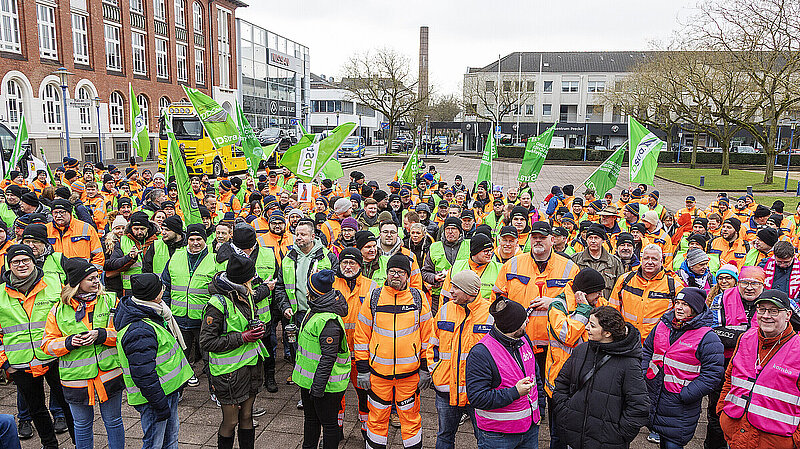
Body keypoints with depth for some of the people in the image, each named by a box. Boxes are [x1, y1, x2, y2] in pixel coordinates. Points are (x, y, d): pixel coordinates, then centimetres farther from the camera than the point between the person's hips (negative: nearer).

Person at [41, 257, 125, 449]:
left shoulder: (110, 301, -3)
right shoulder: (59, 310, -2)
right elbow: (48, 344, 2)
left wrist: (101, 335, -20)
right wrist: (68, 343, -17)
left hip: (109, 374, 0)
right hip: (76, 380, 1)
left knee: (113, 422, 14)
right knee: (82, 425, 17)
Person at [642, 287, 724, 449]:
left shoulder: (708, 338, -13)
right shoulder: (663, 325, 5)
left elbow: (712, 374, -15)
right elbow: (647, 351, 17)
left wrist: (685, 395, -19)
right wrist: (643, 377, 5)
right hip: (653, 394, 5)